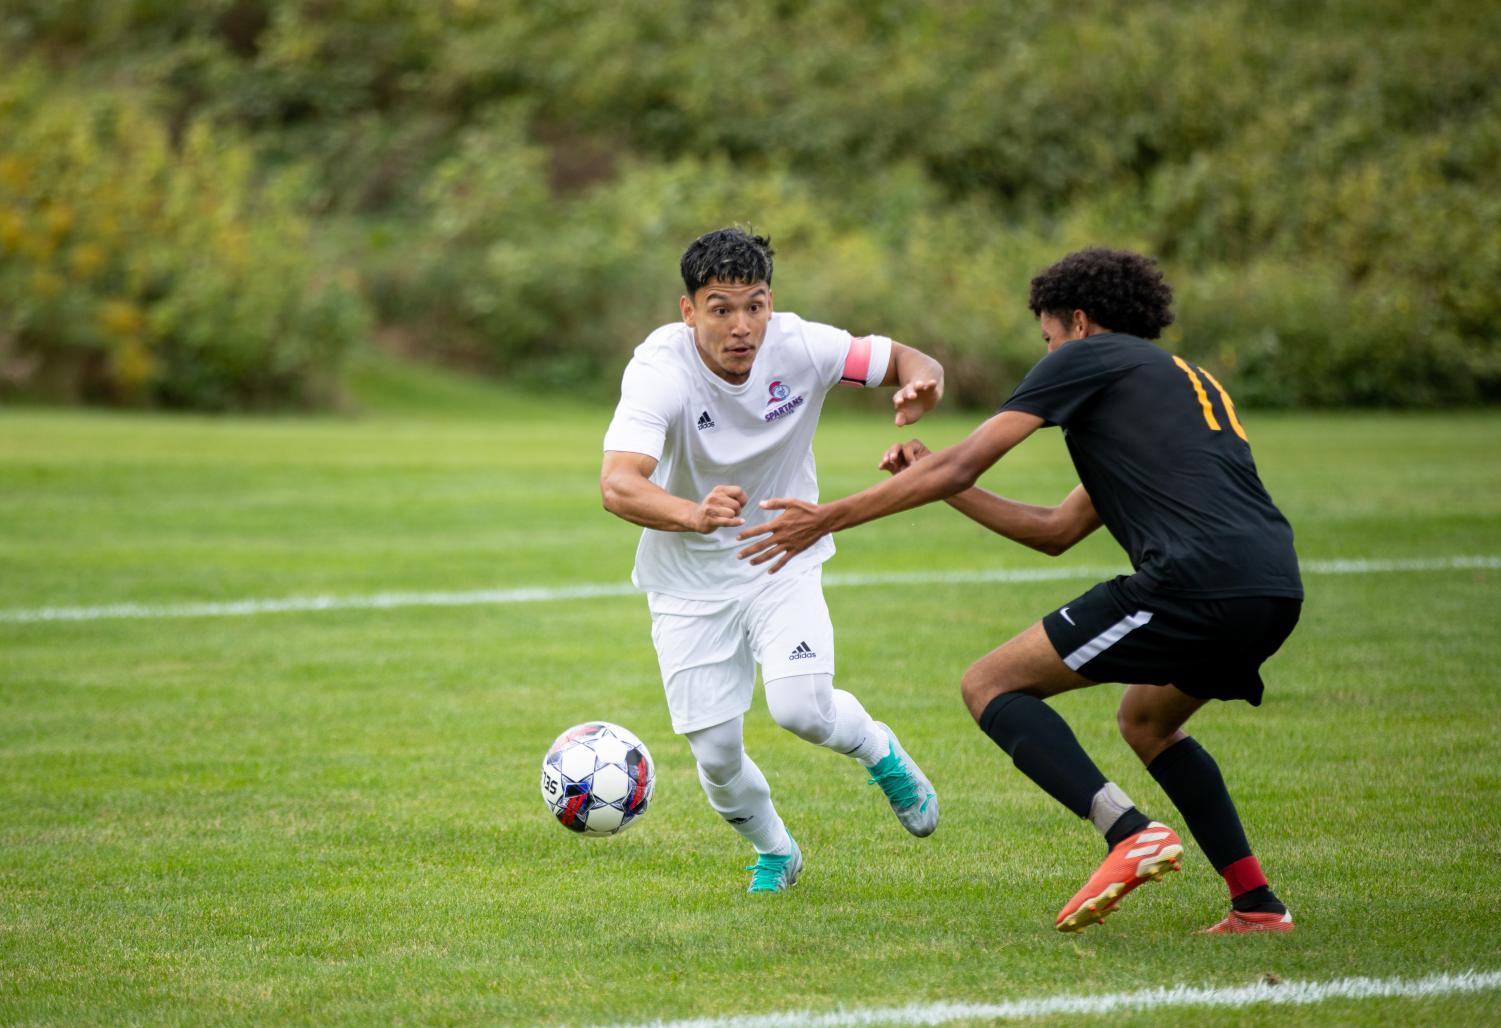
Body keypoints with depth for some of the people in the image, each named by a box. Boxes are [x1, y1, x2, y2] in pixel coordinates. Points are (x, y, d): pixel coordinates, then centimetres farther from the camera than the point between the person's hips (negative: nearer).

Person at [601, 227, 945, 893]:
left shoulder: (798, 346, -18)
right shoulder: (661, 369, -27)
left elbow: (903, 360, -4)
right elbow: (617, 486, -40)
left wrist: (921, 382, -30)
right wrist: (694, 514, -61)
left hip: (782, 563, 1)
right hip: (690, 581, -1)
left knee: (801, 709, -21)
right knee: (716, 756, -3)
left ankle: (880, 751, 14)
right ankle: (773, 851, 29)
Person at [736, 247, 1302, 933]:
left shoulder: (1088, 357, 10)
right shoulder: (1190, 382, 34)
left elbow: (961, 465, 4)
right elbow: (1057, 530, 35)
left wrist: (827, 518, 10)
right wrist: (935, 479, 36)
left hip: (1196, 580, -8)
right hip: (1277, 588, 8)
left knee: (990, 686, 0)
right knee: (1146, 721, 32)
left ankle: (1129, 832, -18)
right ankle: (1256, 903, 21)